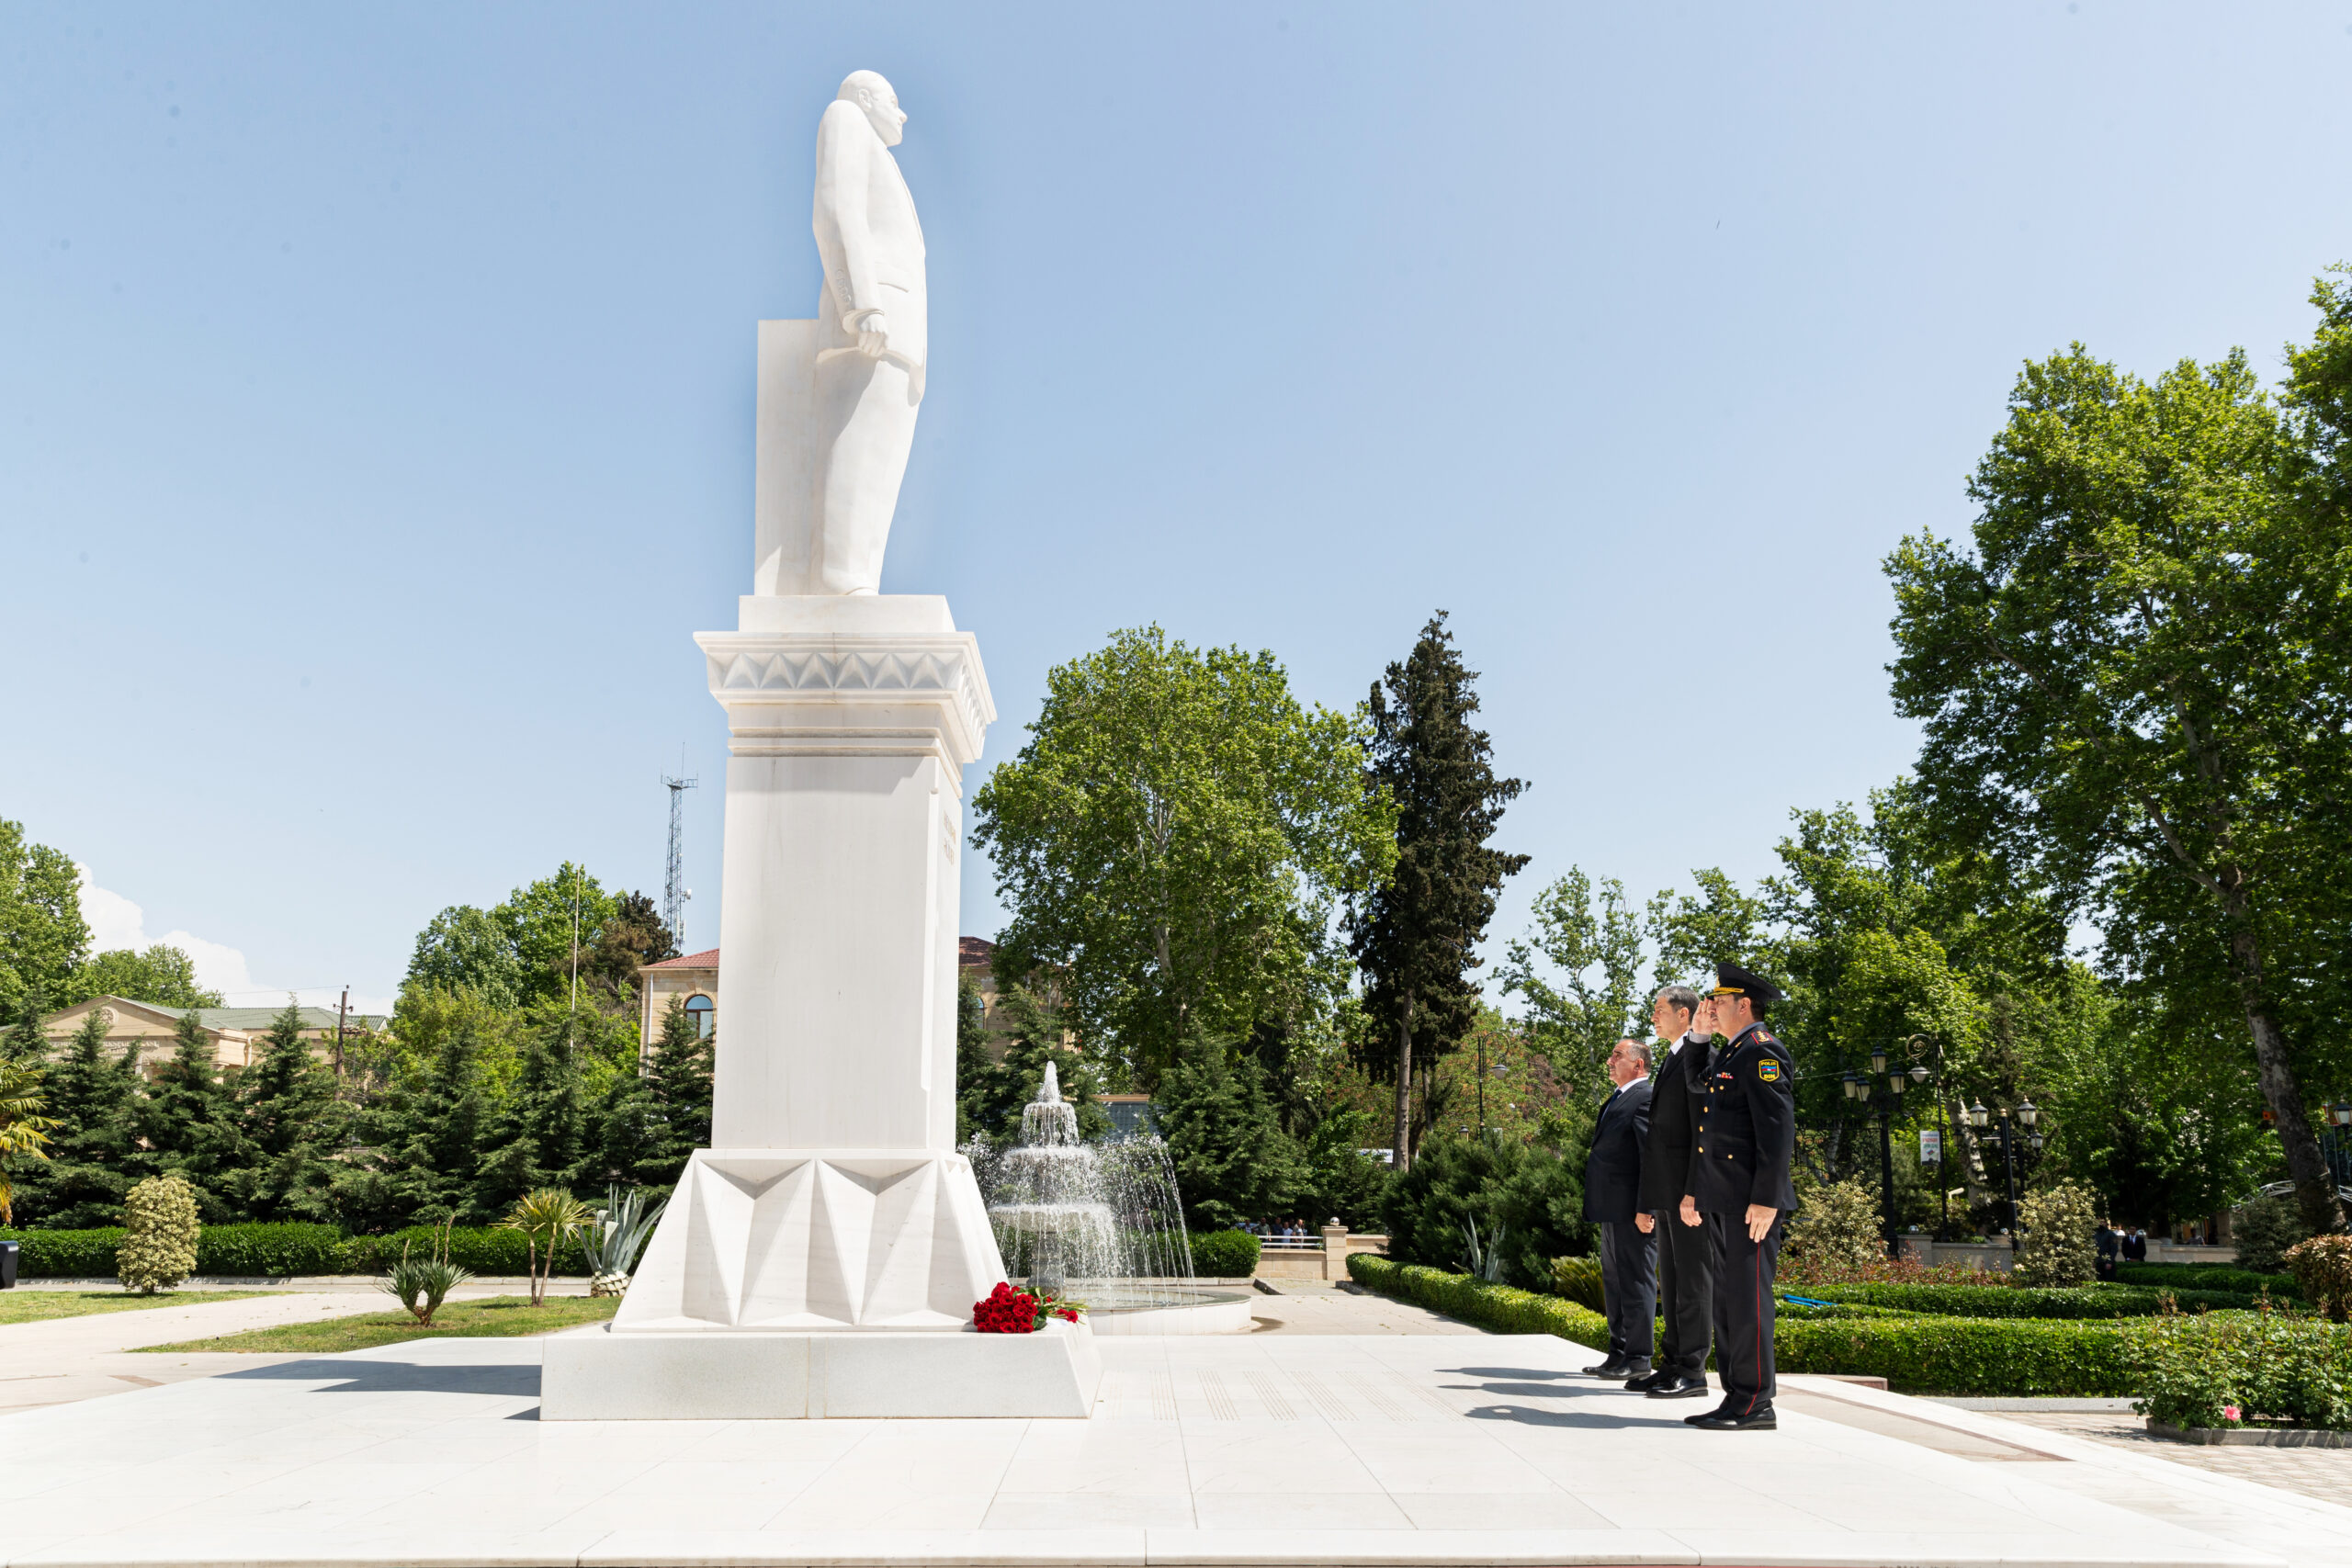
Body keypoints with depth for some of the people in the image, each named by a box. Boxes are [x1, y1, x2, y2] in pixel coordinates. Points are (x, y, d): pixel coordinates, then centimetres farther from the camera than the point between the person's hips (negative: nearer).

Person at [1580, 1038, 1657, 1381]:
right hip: (1612, 1210, 10)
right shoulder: (1617, 1098, 18)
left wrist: (1645, 1209, -22)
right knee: (1614, 1283, 15)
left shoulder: (1646, 1099, -13)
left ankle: (1638, 1359, 4)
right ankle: (1619, 1354, 23)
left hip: (1632, 1210, -10)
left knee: (1636, 1282, -3)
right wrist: (1597, 1206, 19)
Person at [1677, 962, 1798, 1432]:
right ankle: (1735, 1398, 16)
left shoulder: (1763, 1054, -10)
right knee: (1728, 1301, 11)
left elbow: (1778, 1130, -18)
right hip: (1723, 1200, 10)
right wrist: (1694, 1190, 22)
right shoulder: (1726, 1057, 20)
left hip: (1752, 1202, -10)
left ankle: (1754, 1405, -2)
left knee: (1748, 1298, -7)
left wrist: (1765, 1199, -22)